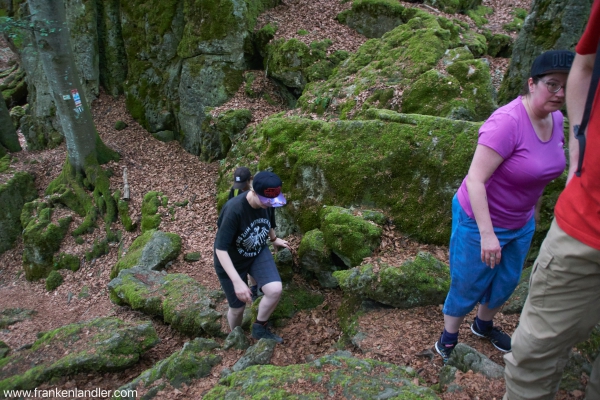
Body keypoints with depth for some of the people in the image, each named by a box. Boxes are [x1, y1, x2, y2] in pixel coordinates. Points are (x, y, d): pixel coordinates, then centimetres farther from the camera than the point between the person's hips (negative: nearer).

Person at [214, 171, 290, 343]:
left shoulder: (268, 202, -16)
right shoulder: (234, 210, -36)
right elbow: (221, 249, -34)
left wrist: (274, 239, 25)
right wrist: (237, 281, -39)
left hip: (258, 253, 4)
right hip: (232, 261, -4)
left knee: (275, 290, -19)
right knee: (238, 308, 10)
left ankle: (260, 328, 10)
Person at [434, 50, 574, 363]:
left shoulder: (555, 119, -3)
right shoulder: (507, 122, -28)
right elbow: (475, 179, -32)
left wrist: (535, 208, 19)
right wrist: (487, 234, -34)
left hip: (521, 223, 8)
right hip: (481, 221, -8)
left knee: (506, 283, 23)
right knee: (468, 286, 9)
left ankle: (484, 325, 50)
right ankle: (449, 336, 34)